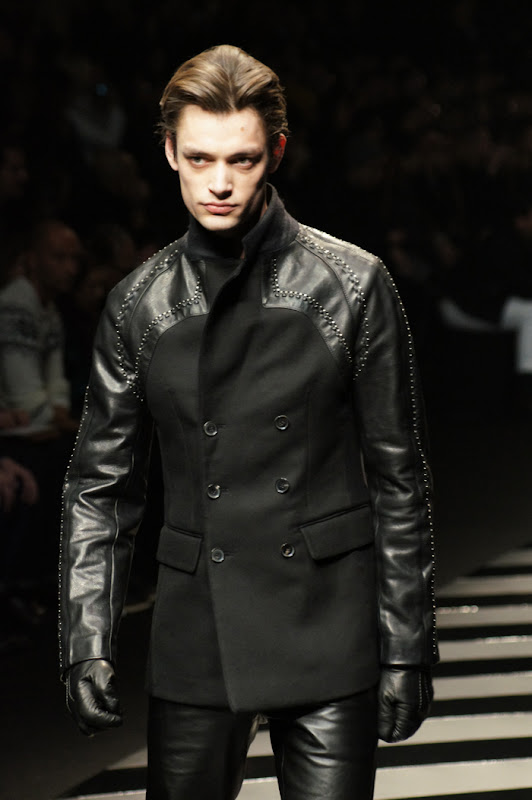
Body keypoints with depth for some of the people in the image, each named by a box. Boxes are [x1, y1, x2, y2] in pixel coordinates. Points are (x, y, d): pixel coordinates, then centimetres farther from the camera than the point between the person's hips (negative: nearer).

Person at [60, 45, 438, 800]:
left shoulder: (352, 286, -1)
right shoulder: (139, 305, 5)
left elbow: (399, 480, 1)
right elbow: (100, 485, 9)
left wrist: (407, 650, -1)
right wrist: (87, 641, 0)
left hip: (327, 628, -2)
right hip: (196, 632, 2)